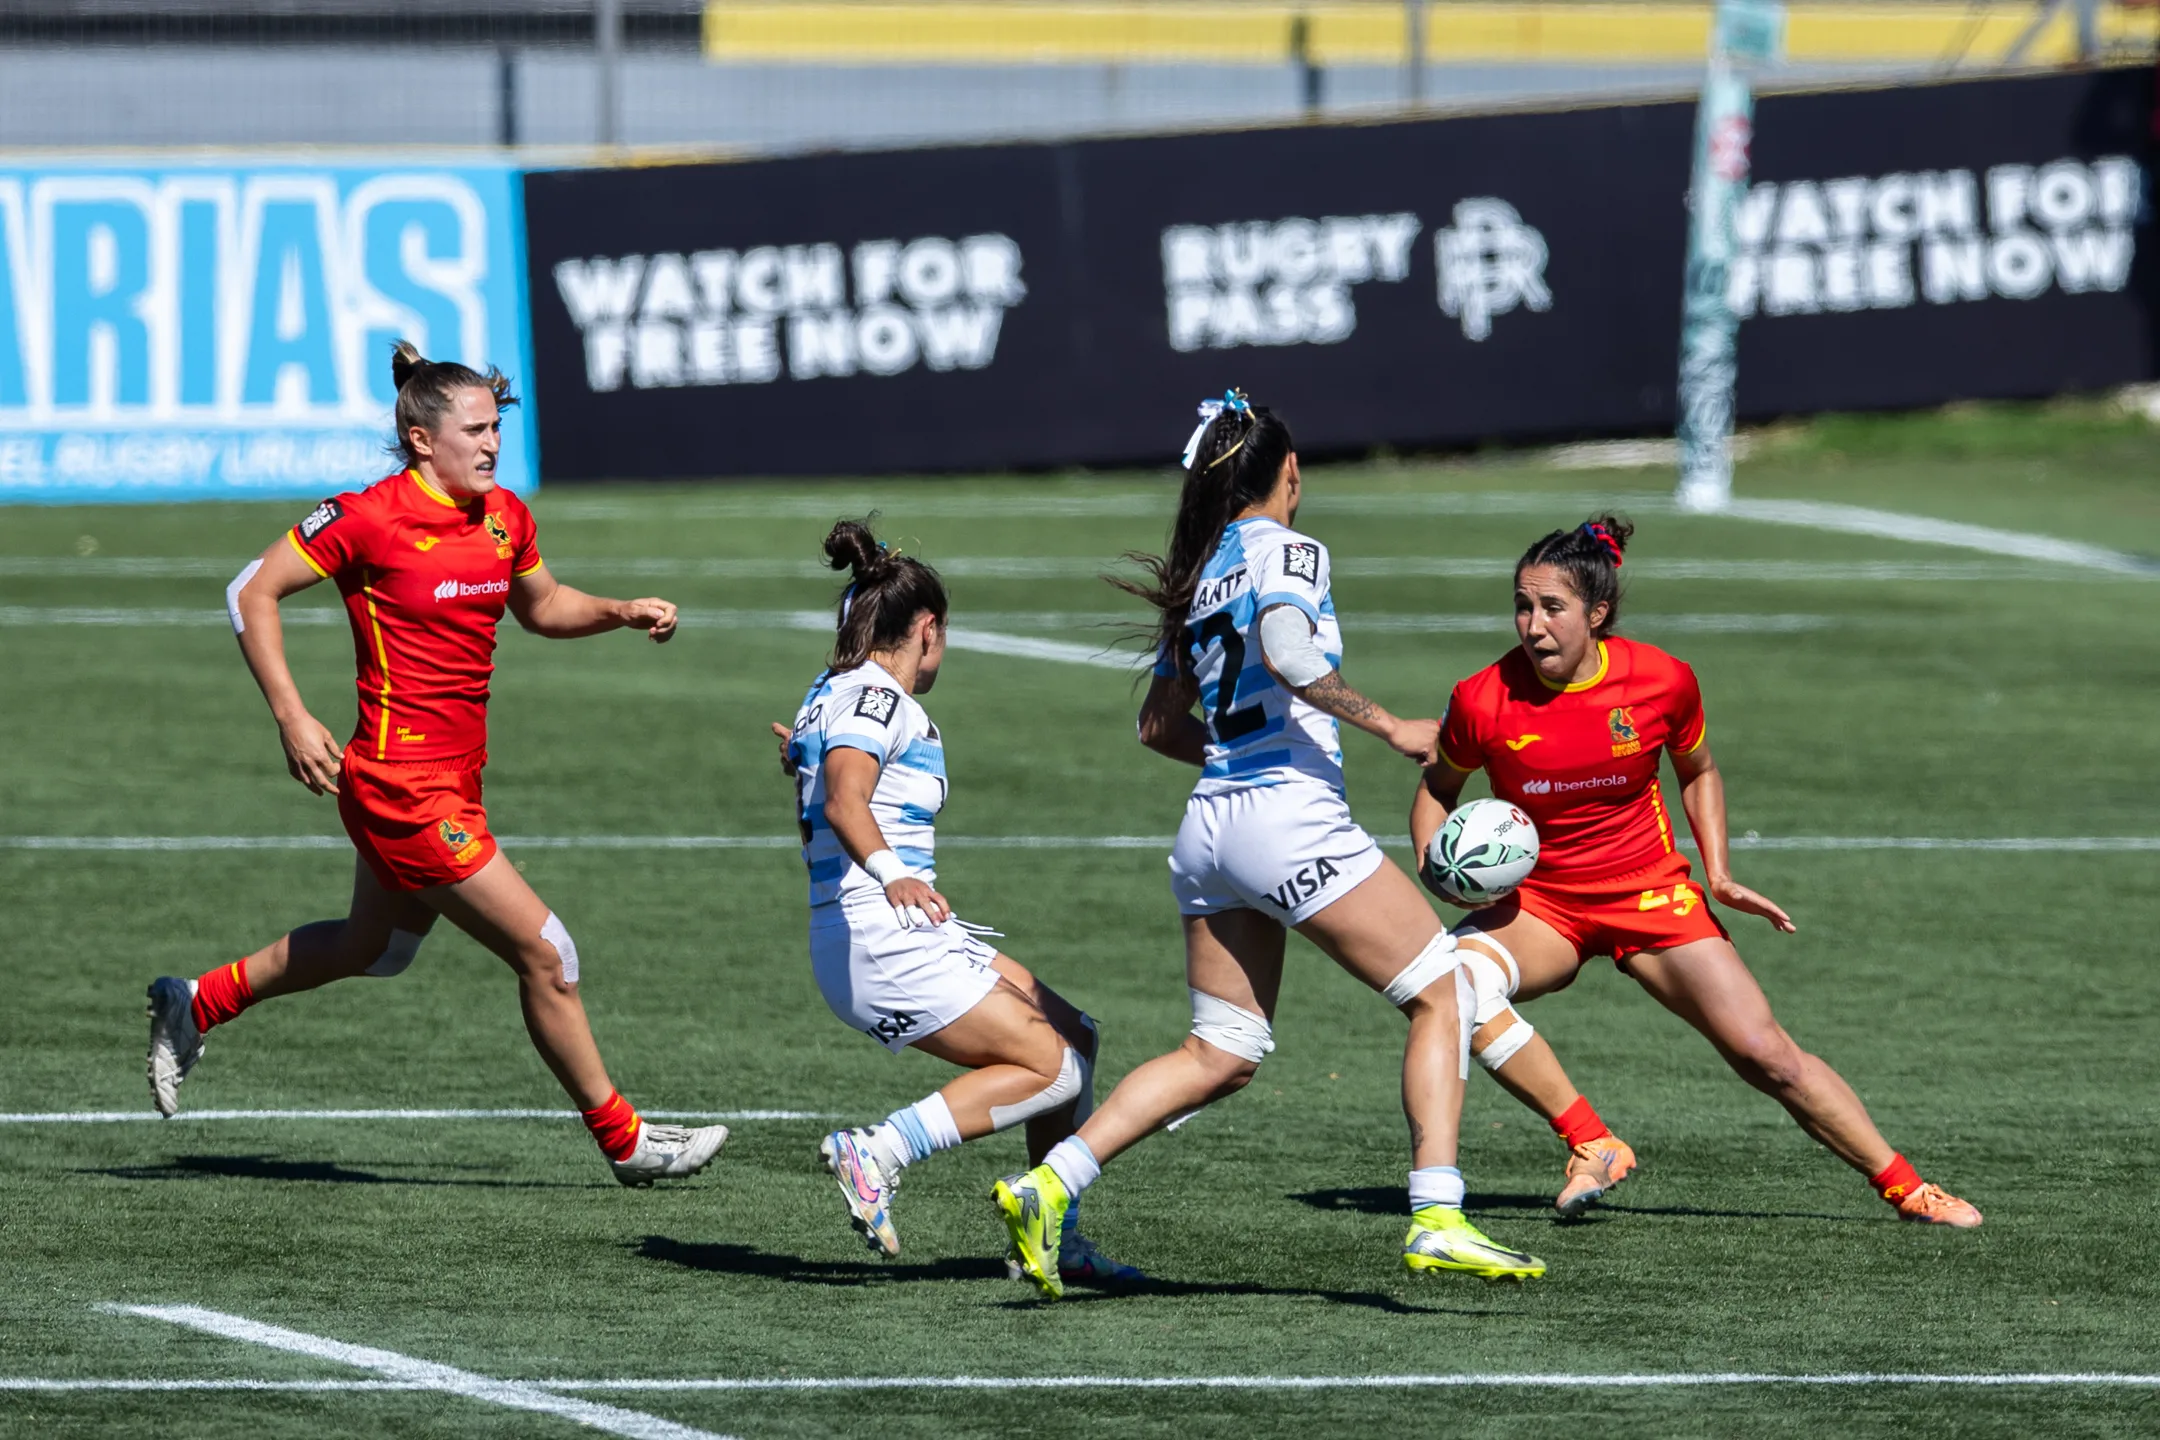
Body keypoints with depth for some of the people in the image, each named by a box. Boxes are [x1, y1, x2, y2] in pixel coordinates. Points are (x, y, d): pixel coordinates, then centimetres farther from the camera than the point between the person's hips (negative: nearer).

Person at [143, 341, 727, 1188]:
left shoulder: (505, 517, 5)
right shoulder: (369, 518, -16)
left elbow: (541, 608, 24)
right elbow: (253, 593, -9)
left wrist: (622, 612, 5)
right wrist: (291, 718, -16)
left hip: (453, 782, 9)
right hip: (406, 789, -9)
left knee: (374, 947, 28)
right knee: (544, 953, -6)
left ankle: (194, 1007, 44)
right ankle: (622, 1141, 7)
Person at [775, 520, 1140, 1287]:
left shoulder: (831, 695, 19)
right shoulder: (877, 699, -12)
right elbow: (845, 799, -31)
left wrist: (803, 765, 51)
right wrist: (889, 873, -46)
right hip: (882, 939, -11)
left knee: (1073, 1038, 12)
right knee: (1052, 1069, -13)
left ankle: (1054, 1237, 13)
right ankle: (875, 1153, -17)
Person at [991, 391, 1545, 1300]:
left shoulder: (1198, 578, 18)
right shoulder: (1288, 554, -4)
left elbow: (1160, 724, 25)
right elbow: (1286, 654, -24)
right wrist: (1387, 727, -18)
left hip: (1210, 821, 8)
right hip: (1289, 815, -8)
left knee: (1221, 1055, 12)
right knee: (1442, 993, 1)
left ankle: (1046, 1187, 2)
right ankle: (1437, 1219, -10)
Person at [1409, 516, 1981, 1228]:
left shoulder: (1664, 681, -13)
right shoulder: (1484, 700, -15)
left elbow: (1697, 771, 9)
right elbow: (1438, 788, 5)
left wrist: (1719, 876, -1)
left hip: (1648, 894, 0)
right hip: (1538, 903, 0)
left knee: (1766, 1054, -7)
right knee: (1459, 982, -33)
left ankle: (1904, 1186, 8)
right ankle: (1591, 1143, -23)